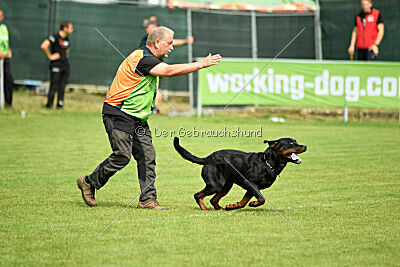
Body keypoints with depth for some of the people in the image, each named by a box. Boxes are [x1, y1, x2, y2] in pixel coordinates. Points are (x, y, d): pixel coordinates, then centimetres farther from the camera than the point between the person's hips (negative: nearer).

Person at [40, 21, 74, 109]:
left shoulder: (66, 38, 14)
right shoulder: (55, 37, -10)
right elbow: (43, 46, -21)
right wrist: (50, 56, -15)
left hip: (65, 65, 7)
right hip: (56, 66, -7)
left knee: (62, 87, 6)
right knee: (54, 86, -10)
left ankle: (60, 105, 11)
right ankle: (49, 105, -6)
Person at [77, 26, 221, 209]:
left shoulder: (149, 59, 15)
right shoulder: (142, 58, -19)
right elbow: (170, 71, -29)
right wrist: (201, 64, -27)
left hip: (137, 118, 10)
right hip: (119, 115, -10)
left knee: (147, 156, 0)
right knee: (122, 156, -11)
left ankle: (148, 199, 0)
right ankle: (88, 183, 8)